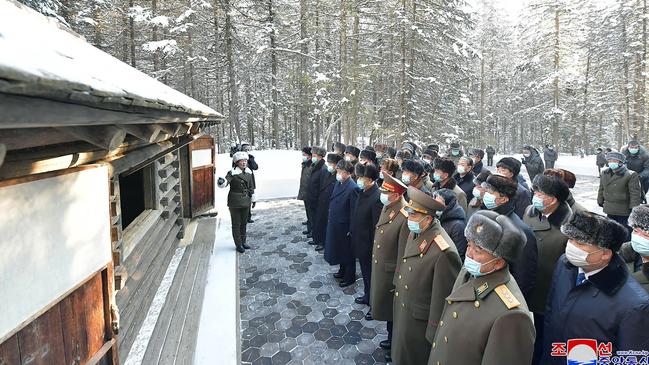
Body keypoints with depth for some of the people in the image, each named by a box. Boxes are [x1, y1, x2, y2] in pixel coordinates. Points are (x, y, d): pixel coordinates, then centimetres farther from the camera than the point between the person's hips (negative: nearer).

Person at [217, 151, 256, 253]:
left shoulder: (249, 172, 4)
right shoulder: (232, 173, -14)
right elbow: (224, 183, -28)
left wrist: (252, 199, 17)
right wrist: (221, 182, -51)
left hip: (246, 201, 6)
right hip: (235, 202, -6)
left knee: (244, 223, 17)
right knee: (236, 224, 5)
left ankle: (243, 242, 32)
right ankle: (238, 245, 16)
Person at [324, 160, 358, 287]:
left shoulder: (352, 188, -24)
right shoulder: (338, 183, 1)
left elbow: (353, 210, -21)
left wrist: (351, 229, -17)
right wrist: (330, 218, 12)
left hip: (345, 225, -8)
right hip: (335, 223, 8)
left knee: (347, 251, 9)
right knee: (339, 249, 23)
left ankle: (350, 277, 27)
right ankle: (343, 270, 42)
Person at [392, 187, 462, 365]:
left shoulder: (443, 251, -30)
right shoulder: (415, 233, -4)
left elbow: (443, 298, -23)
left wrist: (434, 335, -15)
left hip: (419, 323, -7)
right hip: (402, 313, 7)